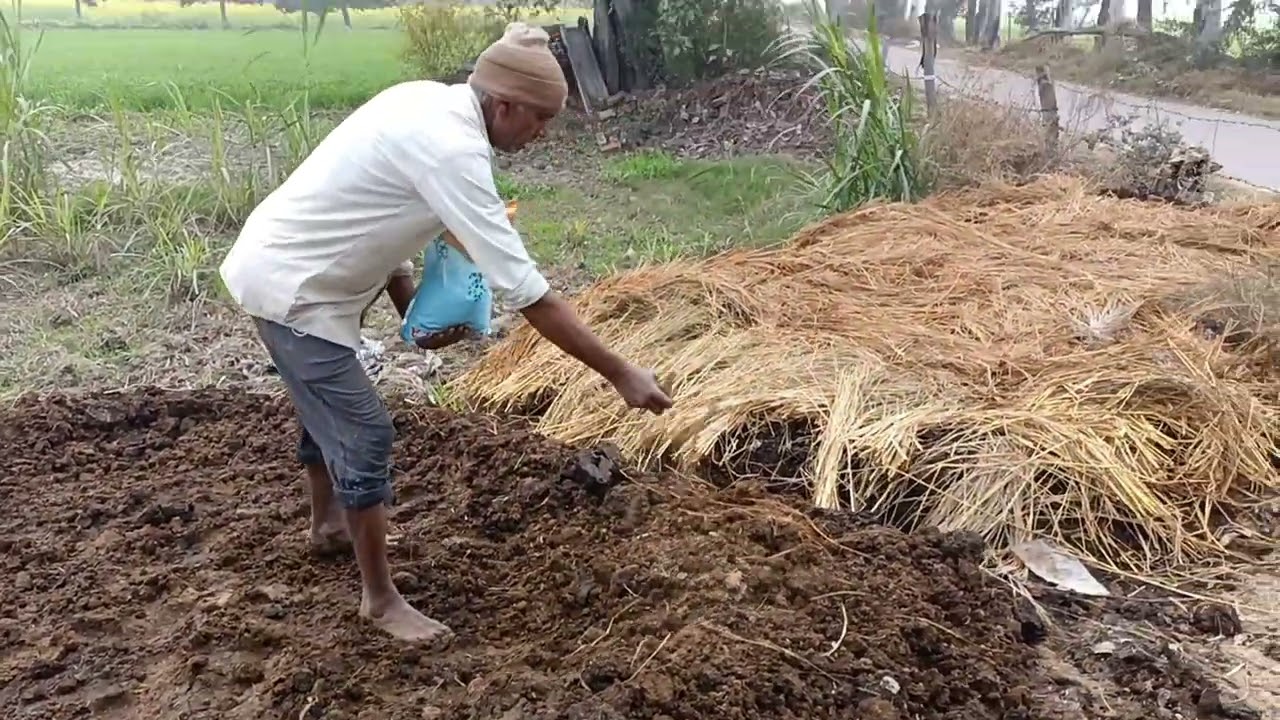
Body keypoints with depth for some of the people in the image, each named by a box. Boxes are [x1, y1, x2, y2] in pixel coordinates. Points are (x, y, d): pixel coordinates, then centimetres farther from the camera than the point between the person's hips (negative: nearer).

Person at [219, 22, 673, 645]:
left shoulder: (426, 102, 1)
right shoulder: (451, 150, -28)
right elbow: (525, 291, -30)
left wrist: (411, 308, 2)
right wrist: (620, 373, -26)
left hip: (281, 266, 10)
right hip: (290, 289, -10)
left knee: (330, 409, 27)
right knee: (364, 433, -4)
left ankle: (328, 521, 50)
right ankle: (379, 599, 10)